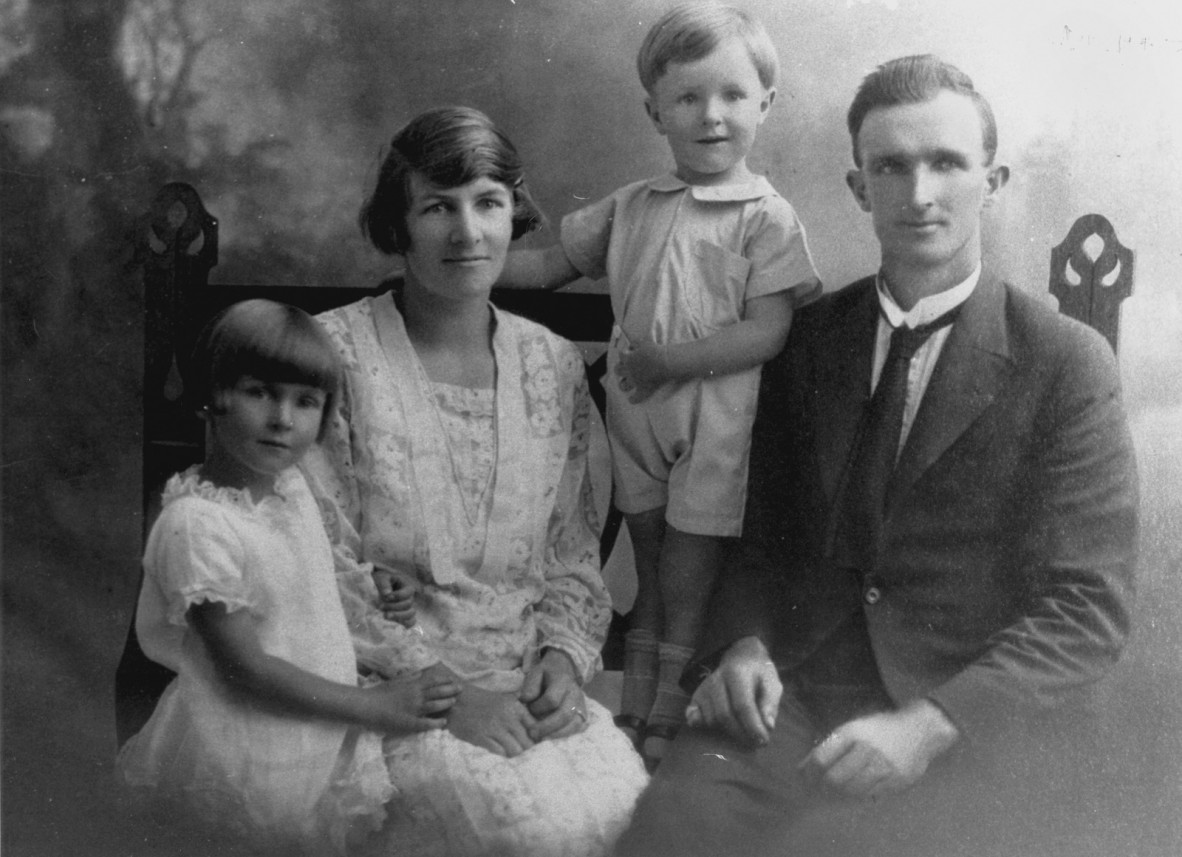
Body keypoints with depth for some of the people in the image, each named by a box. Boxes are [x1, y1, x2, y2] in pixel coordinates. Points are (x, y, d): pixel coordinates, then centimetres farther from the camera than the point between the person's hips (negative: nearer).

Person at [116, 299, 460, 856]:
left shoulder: (290, 483, 0)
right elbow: (245, 668, -22)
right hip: (250, 760, -8)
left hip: (327, 741, 8)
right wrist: (373, 706, -17)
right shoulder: (196, 524, -24)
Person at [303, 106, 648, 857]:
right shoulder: (334, 351, -6)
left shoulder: (556, 365, 8)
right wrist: (440, 685, -14)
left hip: (528, 684, 5)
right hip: (384, 684, -4)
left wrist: (565, 653, -5)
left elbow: (575, 552, 13)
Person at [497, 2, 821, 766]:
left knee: (686, 600, 4)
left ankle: (666, 735, 18)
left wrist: (668, 360, -19)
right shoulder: (632, 208, 8)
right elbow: (553, 265, 16)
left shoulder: (767, 218, -7)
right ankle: (633, 723, 27)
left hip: (715, 427, -4)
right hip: (638, 418, 5)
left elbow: (766, 334, -14)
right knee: (650, 585, 16)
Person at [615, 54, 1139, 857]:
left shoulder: (1068, 363, -2)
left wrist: (929, 725, -19)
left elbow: (1088, 608, -6)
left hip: (975, 727, -3)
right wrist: (743, 643, -6)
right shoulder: (808, 339, 10)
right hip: (798, 700, 3)